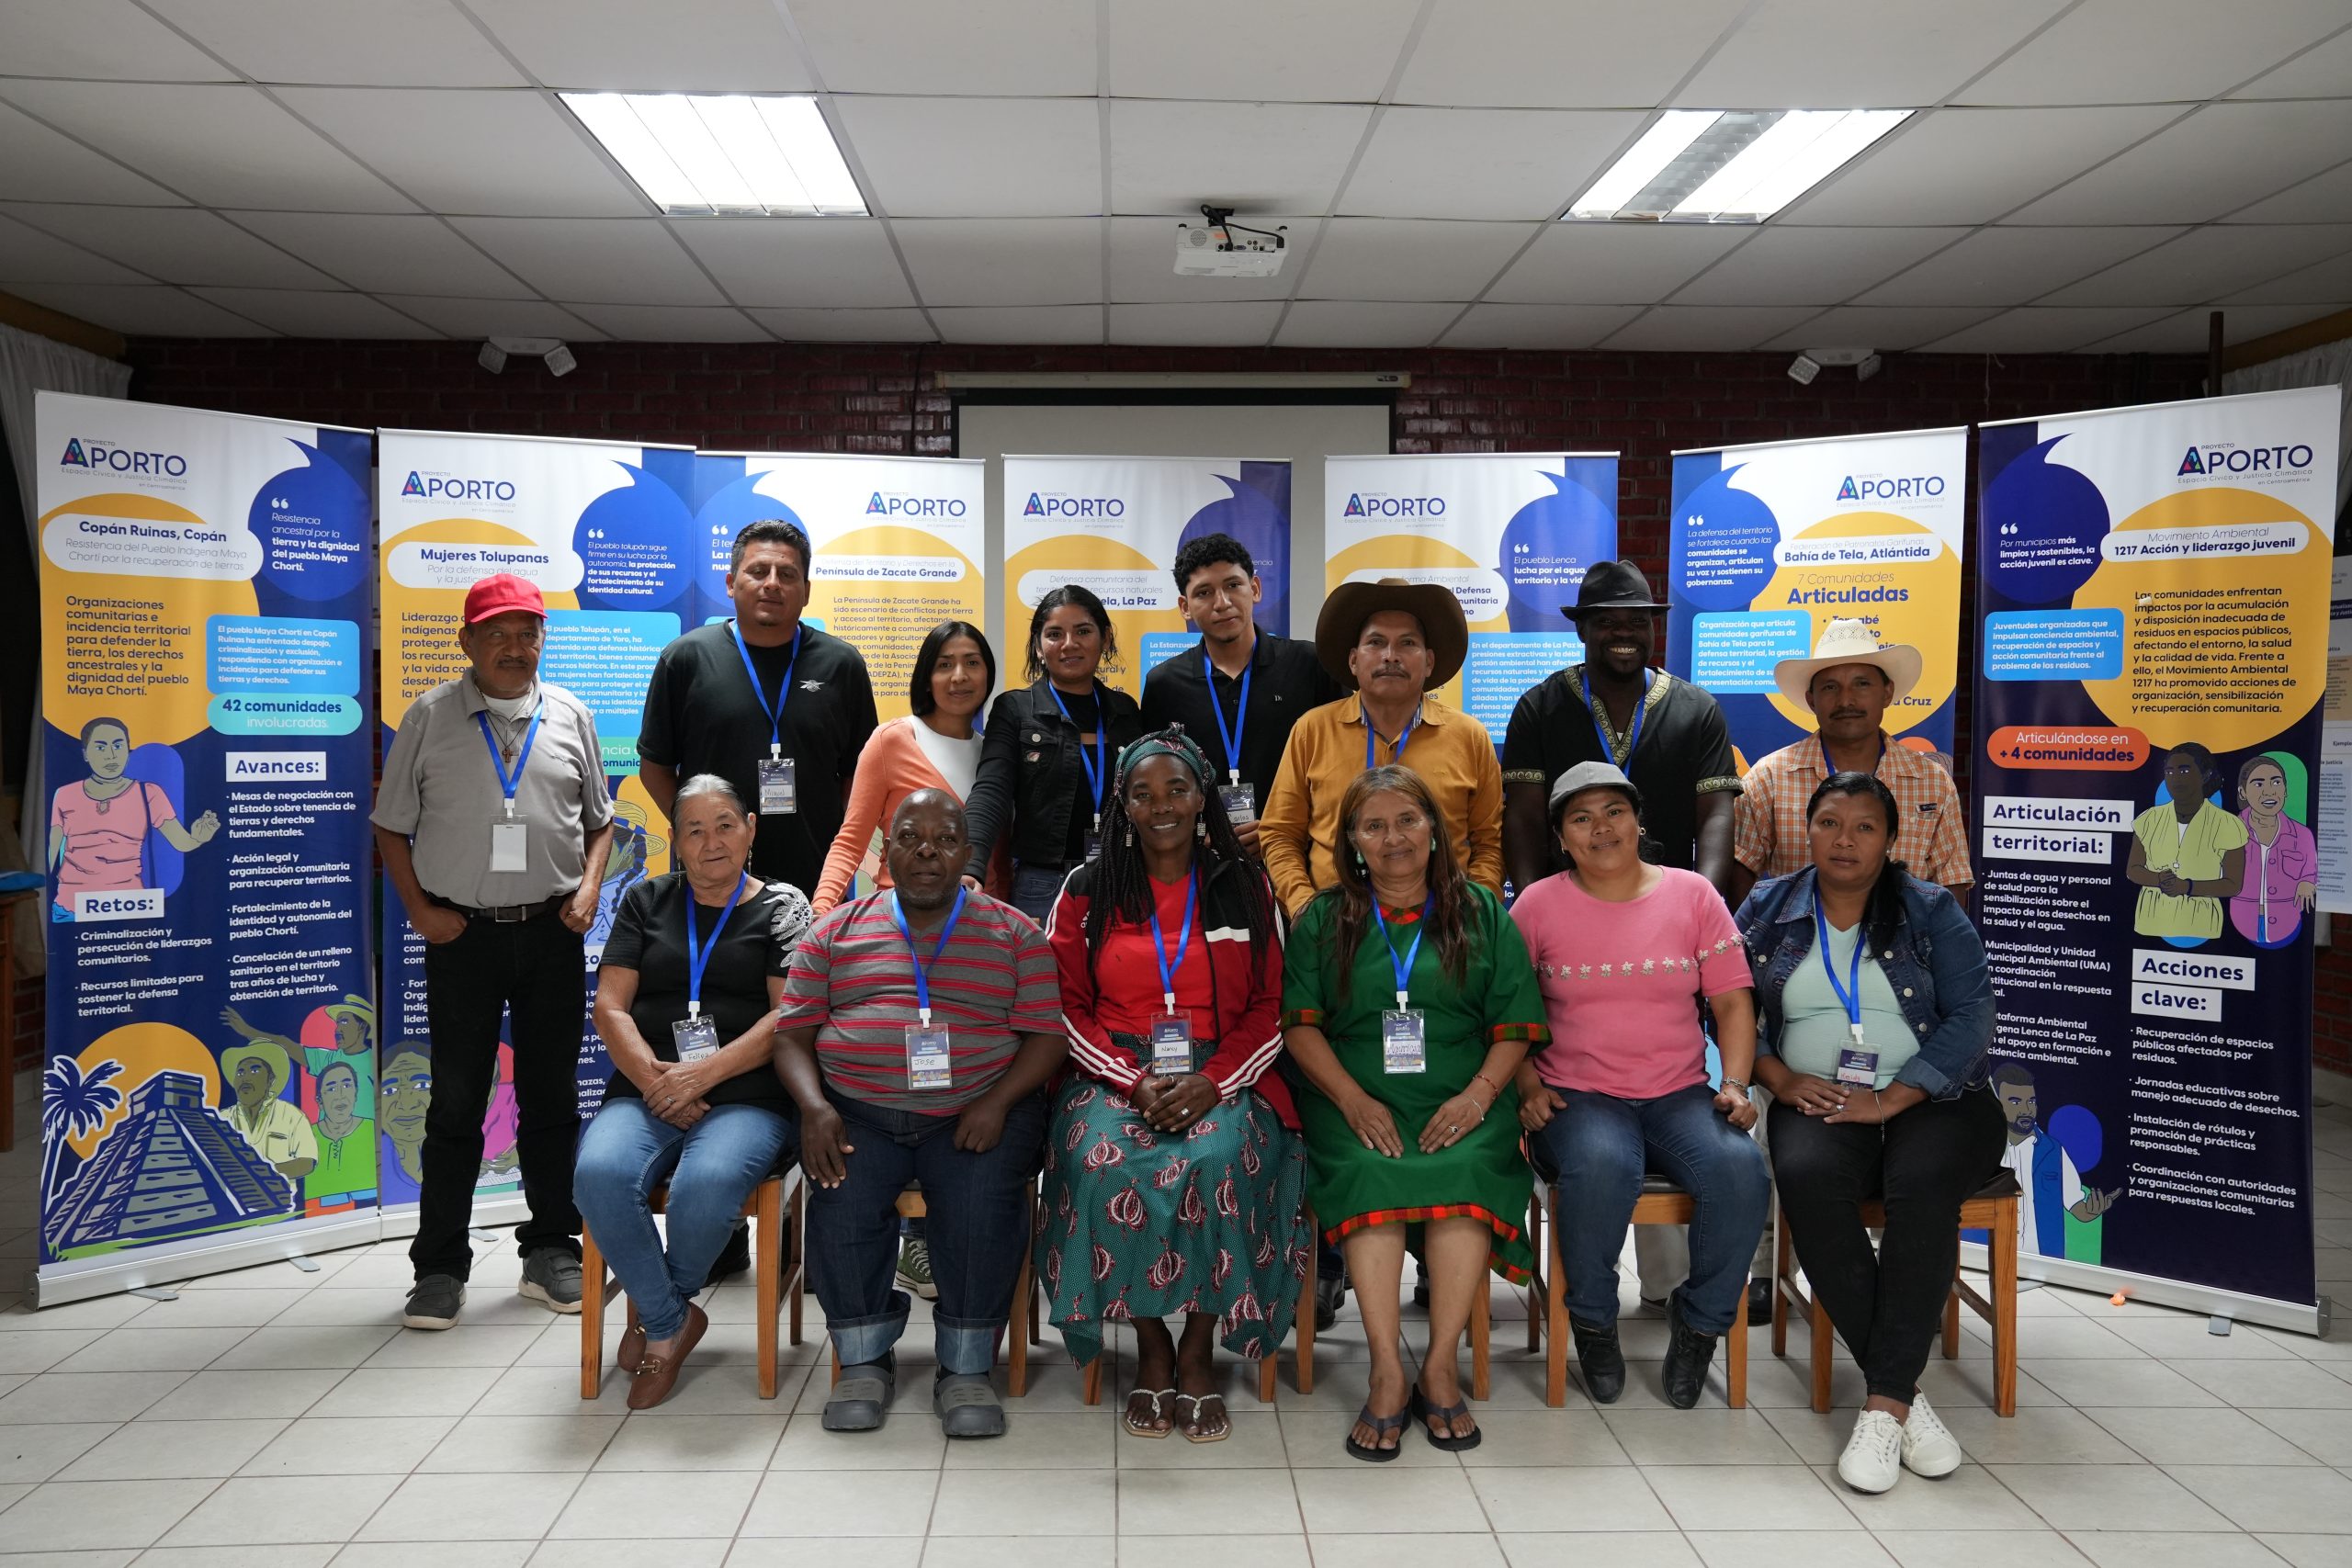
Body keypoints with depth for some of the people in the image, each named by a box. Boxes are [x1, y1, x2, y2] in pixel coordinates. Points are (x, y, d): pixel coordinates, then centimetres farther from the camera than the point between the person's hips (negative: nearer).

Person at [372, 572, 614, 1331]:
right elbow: (392, 825, 5)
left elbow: (599, 820, 13)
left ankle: (552, 1250, 22)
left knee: (552, 1097, 10)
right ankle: (440, 1267, 14)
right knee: (455, 1102, 3)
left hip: (552, 930, 2)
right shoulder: (430, 717, 2)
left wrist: (589, 890, -2)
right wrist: (419, 909, -5)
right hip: (461, 933, -1)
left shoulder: (570, 716, 7)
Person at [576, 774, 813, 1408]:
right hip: (645, 1091, 3)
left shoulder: (781, 906, 10)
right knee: (599, 1175, -31)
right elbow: (610, 1007, 8)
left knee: (706, 1184, -35)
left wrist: (703, 1074, -13)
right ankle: (672, 1321, -8)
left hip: (747, 1098, -2)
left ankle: (658, 1315, -2)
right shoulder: (646, 902, 18)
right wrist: (656, 1082, -9)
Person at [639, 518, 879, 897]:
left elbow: (858, 770, 9)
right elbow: (655, 765, 5)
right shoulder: (686, 658, 0)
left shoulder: (842, 664, 3)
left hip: (815, 879, 1)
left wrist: (841, 844, -1)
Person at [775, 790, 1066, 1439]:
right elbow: (793, 1031, 11)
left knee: (984, 1205, -29)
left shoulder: (1015, 934, 10)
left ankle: (966, 1369, -8)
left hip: (978, 1112, -1)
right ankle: (864, 1362, -3)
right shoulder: (837, 930, 15)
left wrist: (997, 1102, -13)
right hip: (857, 1112, 2)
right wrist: (813, 1106, -7)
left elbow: (1046, 1033, 3)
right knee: (842, 1201, -26)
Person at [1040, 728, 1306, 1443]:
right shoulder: (1087, 891, 9)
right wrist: (1134, 1082, -12)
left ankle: (1198, 1351, -12)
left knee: (1218, 1162, -32)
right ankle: (1150, 1345, -10)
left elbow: (1269, 1008, 5)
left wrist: (1211, 1082, -12)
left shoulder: (1246, 887, 9)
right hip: (1115, 1076, 1)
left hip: (1222, 1079, 0)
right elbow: (1067, 1009, 4)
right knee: (1105, 1162, -31)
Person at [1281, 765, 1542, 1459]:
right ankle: (1387, 1375, -25)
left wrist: (1476, 1096, -10)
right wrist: (1354, 1100, -12)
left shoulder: (1482, 912, 14)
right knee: (1369, 1172, -31)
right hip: (1355, 1103, 0)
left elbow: (1516, 1026, 8)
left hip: (1462, 1105, 0)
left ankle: (1441, 1368, -19)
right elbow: (1300, 1023, 4)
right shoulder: (1323, 919, 14)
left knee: (1464, 1170, -31)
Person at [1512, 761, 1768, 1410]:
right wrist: (1528, 1086, -8)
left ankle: (1699, 1320, -2)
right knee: (1600, 1166, -36)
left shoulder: (1692, 894, 9)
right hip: (1577, 1096, -2)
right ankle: (1593, 1323, -9)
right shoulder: (1538, 905, 5)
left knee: (1741, 1169, -29)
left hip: (1679, 1095, 2)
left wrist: (1736, 1084, -5)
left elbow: (1732, 1002, 9)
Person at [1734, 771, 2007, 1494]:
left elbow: (1969, 1017, -4)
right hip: (1818, 1100, 1)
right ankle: (1904, 1392, -24)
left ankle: (1884, 1404, -28)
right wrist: (1781, 1079, -10)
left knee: (1924, 1183, -34)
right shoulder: (1767, 908, 10)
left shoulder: (1931, 911, 5)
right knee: (1808, 1179, -32)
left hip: (1929, 1100, -1)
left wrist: (1891, 1100, -14)